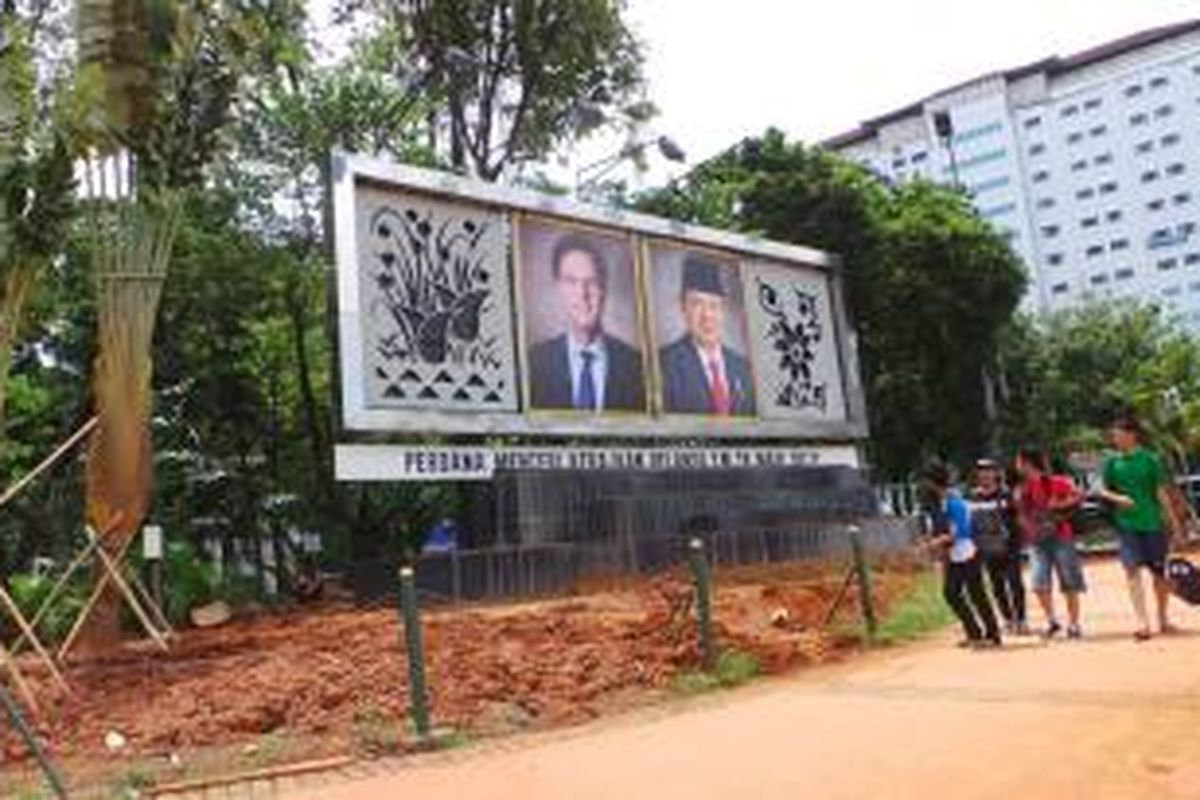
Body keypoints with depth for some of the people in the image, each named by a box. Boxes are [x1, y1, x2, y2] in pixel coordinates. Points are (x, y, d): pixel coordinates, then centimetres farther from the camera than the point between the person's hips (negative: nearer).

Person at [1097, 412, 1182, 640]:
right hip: (1127, 524, 0)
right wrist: (1117, 498, -14)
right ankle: (1143, 622, -14)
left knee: (1159, 571, 9)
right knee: (1133, 570, -12)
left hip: (1152, 522, 0)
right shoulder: (1112, 462, 3)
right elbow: (1103, 491, 7)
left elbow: (1161, 491, 0)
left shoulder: (1150, 459, -1)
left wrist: (1173, 520, -2)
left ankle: (1163, 619, 26)